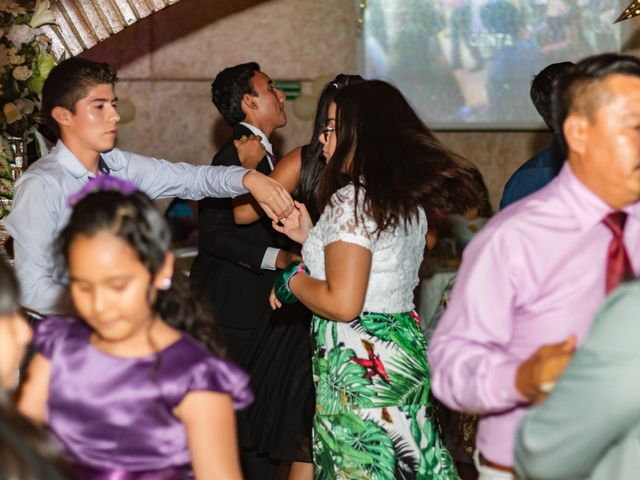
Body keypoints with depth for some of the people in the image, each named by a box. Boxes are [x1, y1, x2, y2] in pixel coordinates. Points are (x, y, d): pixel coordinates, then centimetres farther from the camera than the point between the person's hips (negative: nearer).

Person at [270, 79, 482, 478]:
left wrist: (293, 280, -5)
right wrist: (312, 237, 19)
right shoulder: (408, 201, 10)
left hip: (359, 364, -9)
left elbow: (342, 303, -22)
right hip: (405, 350, 9)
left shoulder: (351, 201, -16)